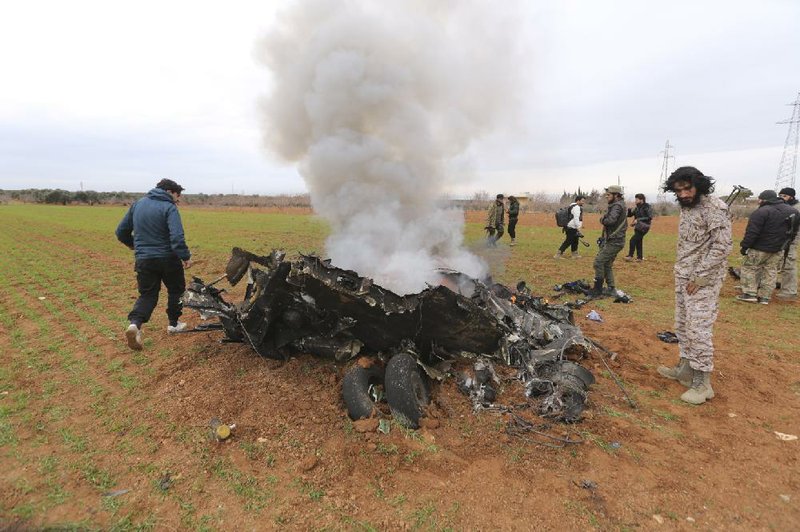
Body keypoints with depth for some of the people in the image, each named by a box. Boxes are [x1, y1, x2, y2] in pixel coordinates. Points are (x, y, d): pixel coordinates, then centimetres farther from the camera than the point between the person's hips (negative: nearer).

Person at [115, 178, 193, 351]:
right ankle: (173, 324, 26)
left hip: (143, 259, 5)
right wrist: (186, 256, -18)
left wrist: (135, 245, 29)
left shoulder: (137, 204, 8)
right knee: (176, 290, 18)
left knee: (147, 294, 12)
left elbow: (121, 232, 14)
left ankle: (135, 323, -11)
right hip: (167, 258, -5)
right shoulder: (169, 208, -12)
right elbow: (177, 237, -26)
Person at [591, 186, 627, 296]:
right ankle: (611, 289, 20)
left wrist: (602, 219, -12)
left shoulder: (617, 206, -15)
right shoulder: (617, 205, 16)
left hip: (614, 242, -10)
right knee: (607, 264, 14)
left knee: (599, 261, -9)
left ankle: (598, 289, -4)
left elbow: (611, 220, -30)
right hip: (613, 240, 10)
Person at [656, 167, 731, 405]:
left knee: (698, 329, -7)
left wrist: (699, 277, -17)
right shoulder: (686, 207, 10)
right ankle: (685, 368, 26)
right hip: (683, 277, 8)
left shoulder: (715, 207, -14)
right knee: (683, 325, 14)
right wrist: (682, 273, 11)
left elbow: (722, 245, -18)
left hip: (703, 280, -8)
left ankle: (702, 383, 3)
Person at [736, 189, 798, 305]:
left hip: (759, 248, -7)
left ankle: (750, 294, 1)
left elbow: (752, 232, -20)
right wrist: (785, 243, 22)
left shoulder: (761, 212, -20)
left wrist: (745, 246, -13)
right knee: (771, 272, 12)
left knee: (749, 268, 6)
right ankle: (764, 297, 14)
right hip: (778, 250, 7)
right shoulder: (792, 211, 7)